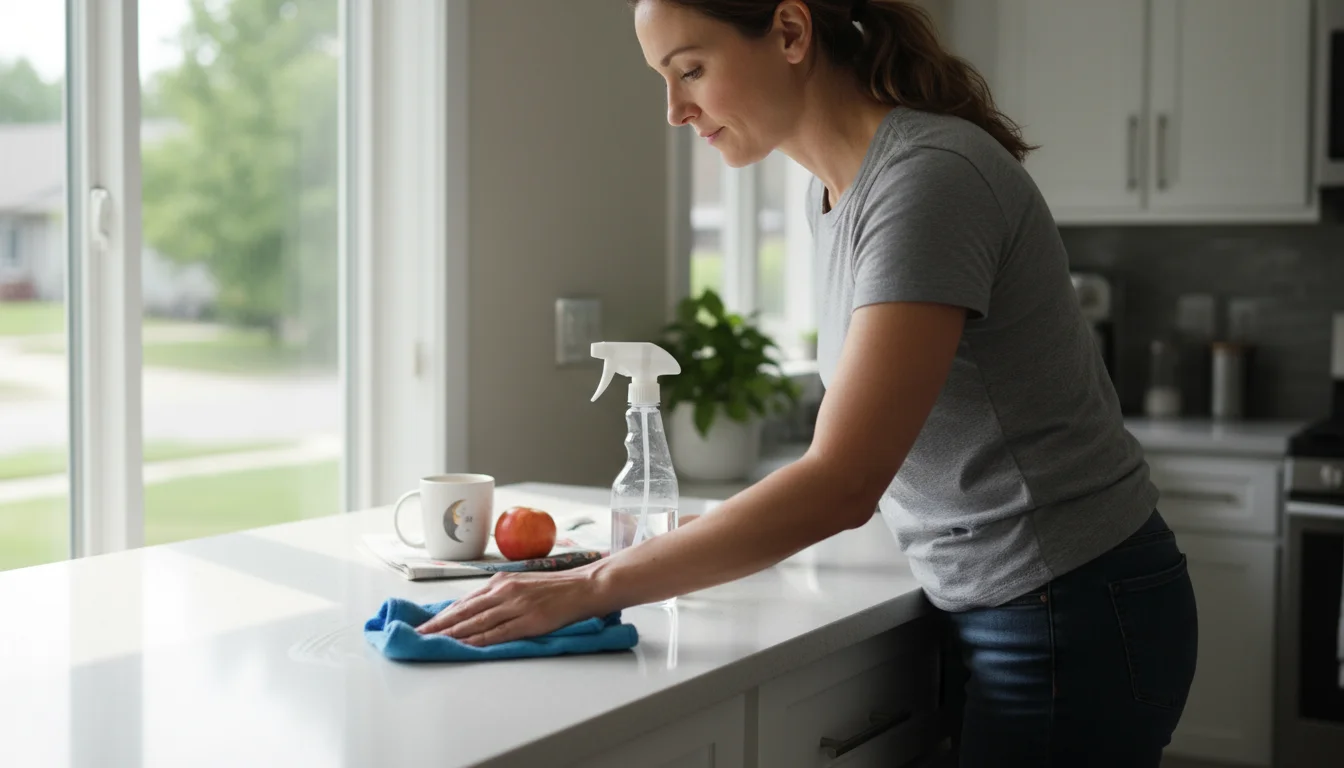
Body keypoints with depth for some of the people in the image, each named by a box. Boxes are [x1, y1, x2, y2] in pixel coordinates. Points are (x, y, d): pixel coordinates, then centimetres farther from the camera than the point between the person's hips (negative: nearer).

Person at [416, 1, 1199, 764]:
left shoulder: (930, 179, -23)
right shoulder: (834, 192, 5)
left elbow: (842, 482, -28)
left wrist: (589, 588, -26)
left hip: (1074, 619, -8)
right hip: (994, 606, 8)